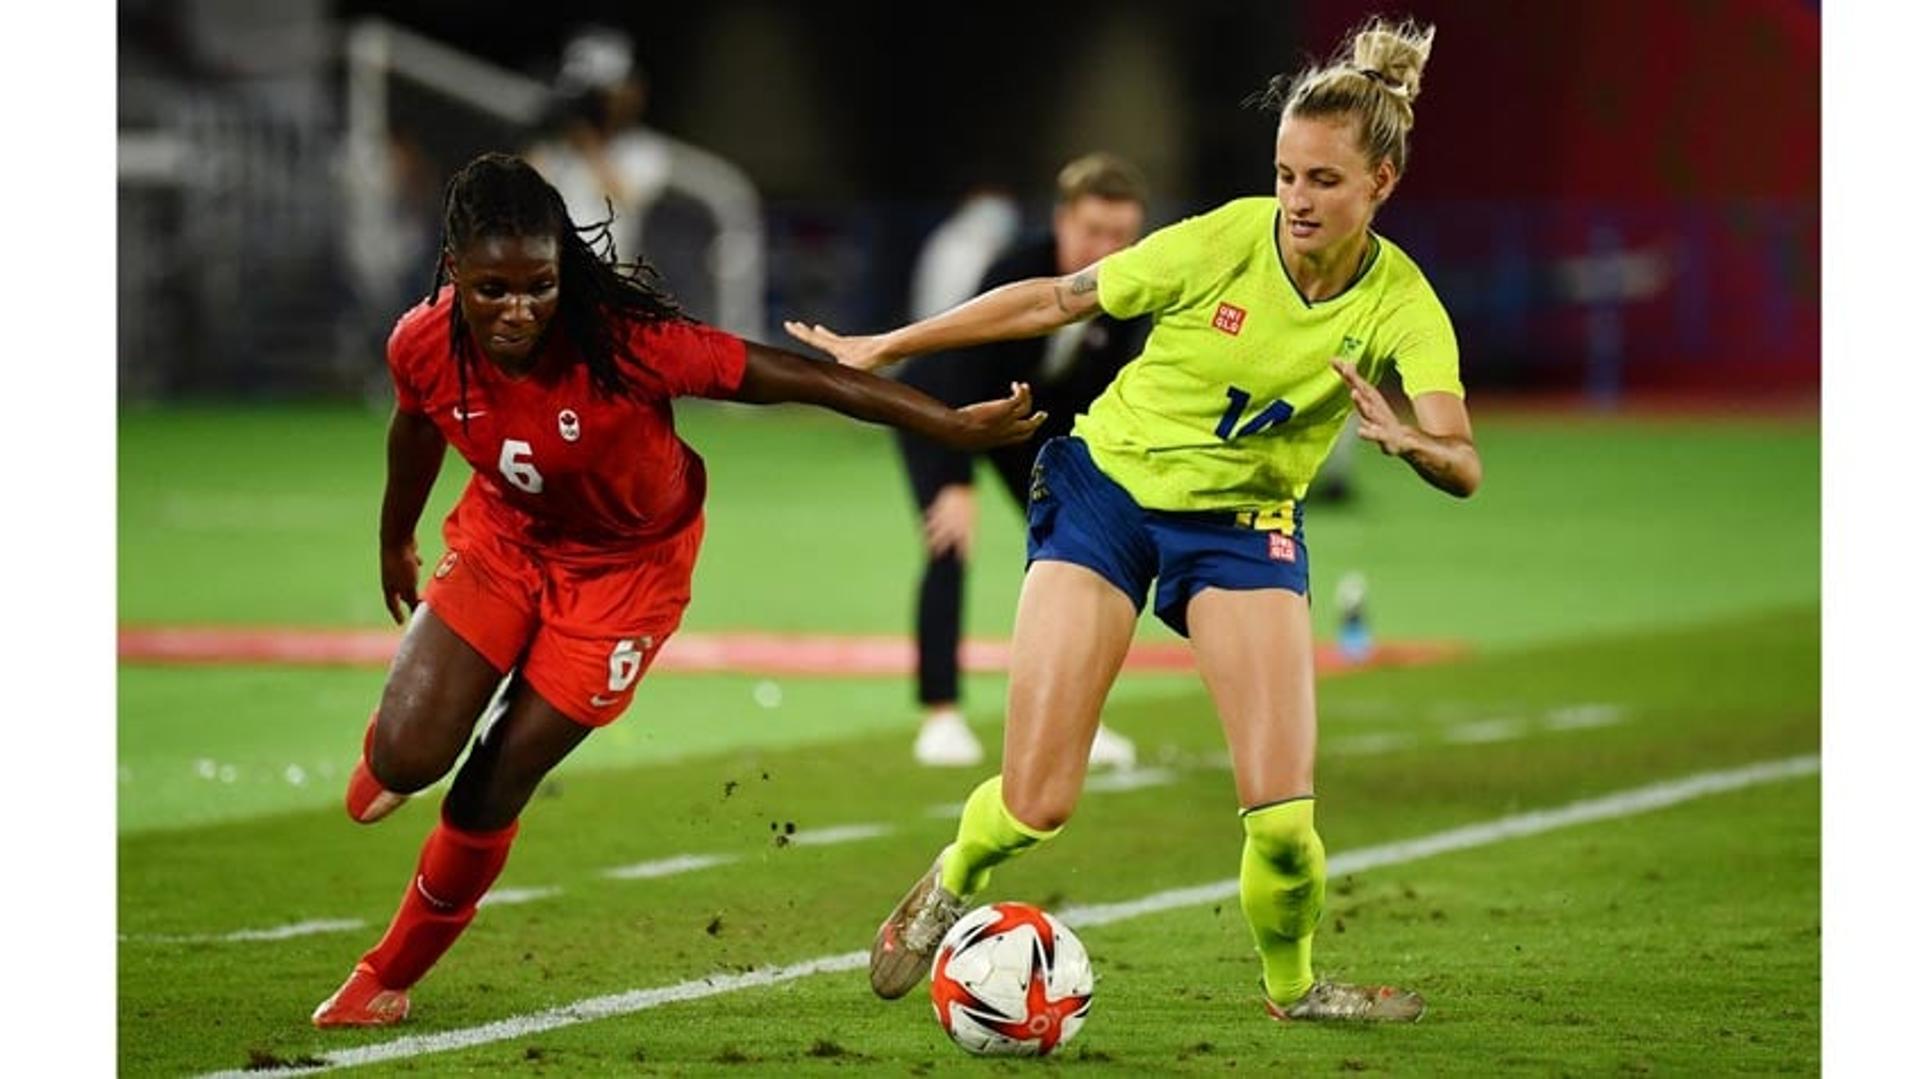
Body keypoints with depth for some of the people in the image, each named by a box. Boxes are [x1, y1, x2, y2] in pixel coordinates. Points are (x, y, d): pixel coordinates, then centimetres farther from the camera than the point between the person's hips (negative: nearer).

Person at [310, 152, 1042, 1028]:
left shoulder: (621, 342, -35)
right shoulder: (423, 347, -22)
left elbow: (799, 378, -32)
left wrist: (954, 426, -33)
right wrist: (394, 543, 20)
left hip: (625, 566, -2)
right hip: (503, 539, 2)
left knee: (487, 798, -3)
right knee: (407, 756, -16)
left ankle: (389, 978, 22)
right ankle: (390, 760, 25)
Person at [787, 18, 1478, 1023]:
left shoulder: (1401, 306, -15)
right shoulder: (1227, 240, -19)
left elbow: (1462, 466, -28)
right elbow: (1052, 300, -6)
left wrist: (1409, 441, -51)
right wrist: (883, 348, -1)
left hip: (1244, 524, 1)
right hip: (1107, 486, -1)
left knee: (1282, 816, -14)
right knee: (1037, 803, -9)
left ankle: (1291, 983, 19)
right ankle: (953, 880, 28)